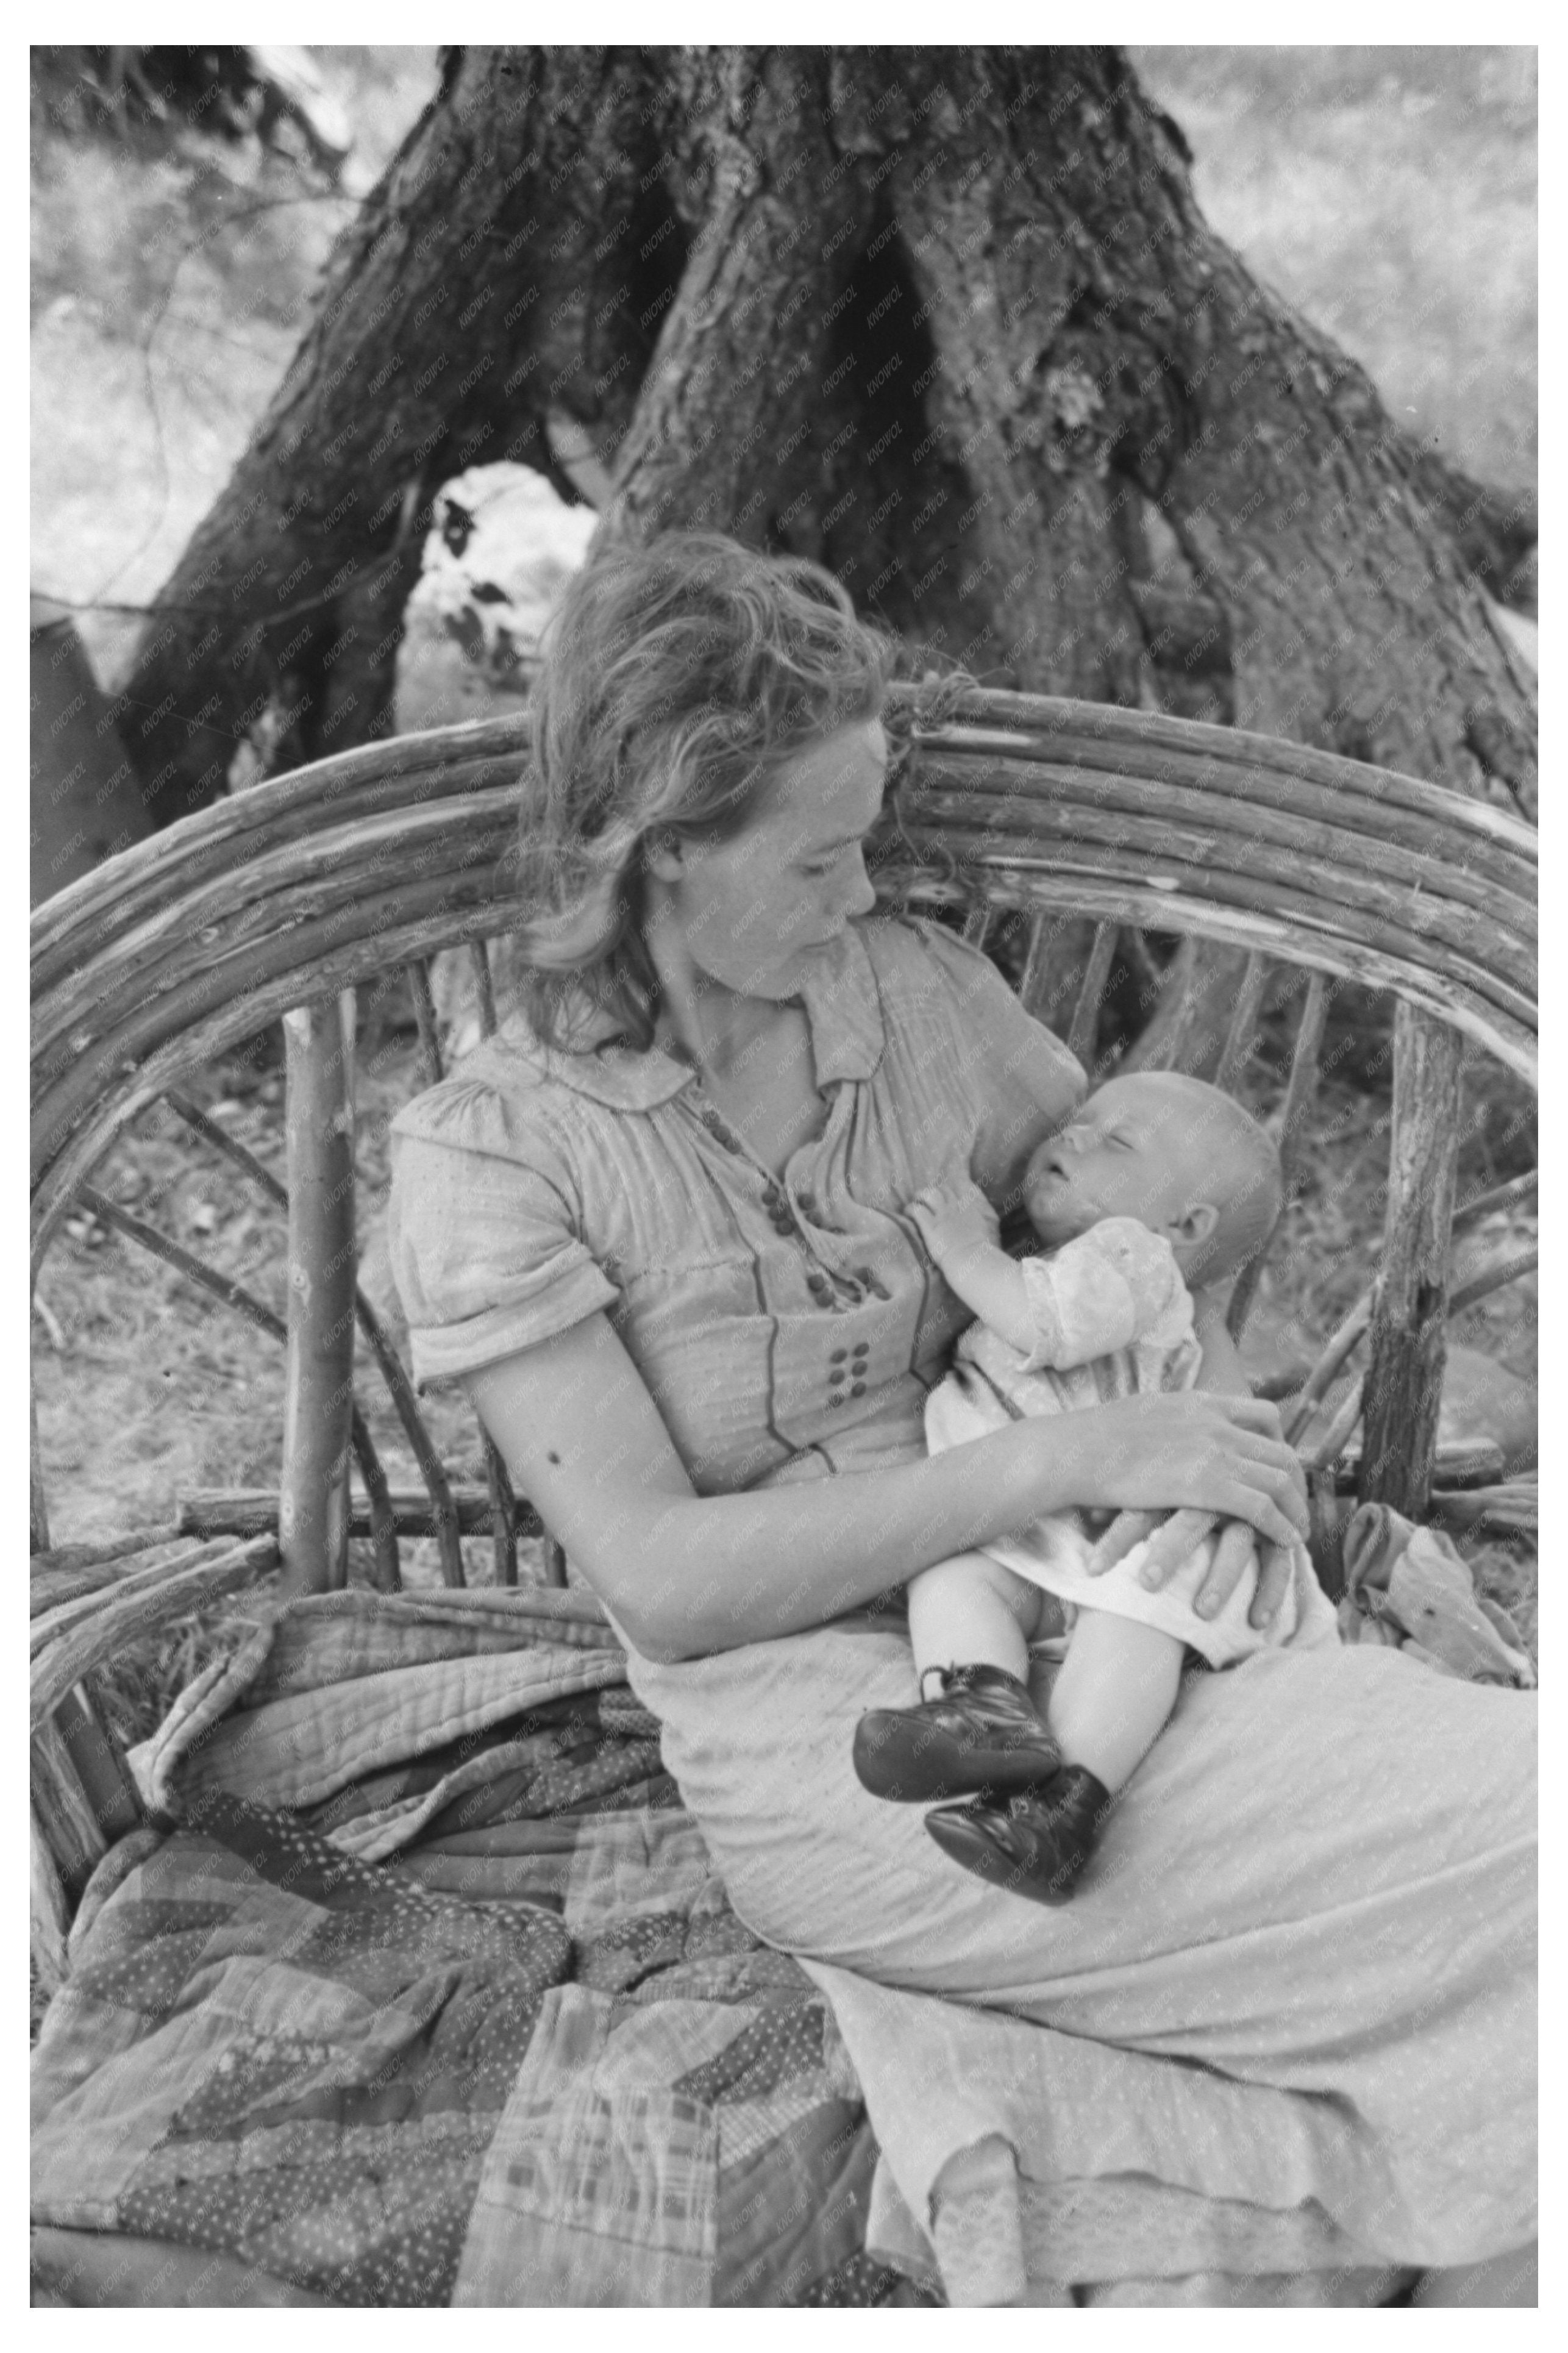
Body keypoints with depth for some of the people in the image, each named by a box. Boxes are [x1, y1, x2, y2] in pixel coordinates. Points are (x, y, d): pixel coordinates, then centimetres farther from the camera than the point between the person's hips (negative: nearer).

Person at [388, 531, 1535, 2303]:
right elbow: (659, 1581, -15)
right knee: (1500, 1820, -20)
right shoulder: (490, 1152, -9)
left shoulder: (919, 988, 4)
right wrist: (1065, 1461, -22)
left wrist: (1227, 1439, -3)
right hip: (828, 1744, -5)